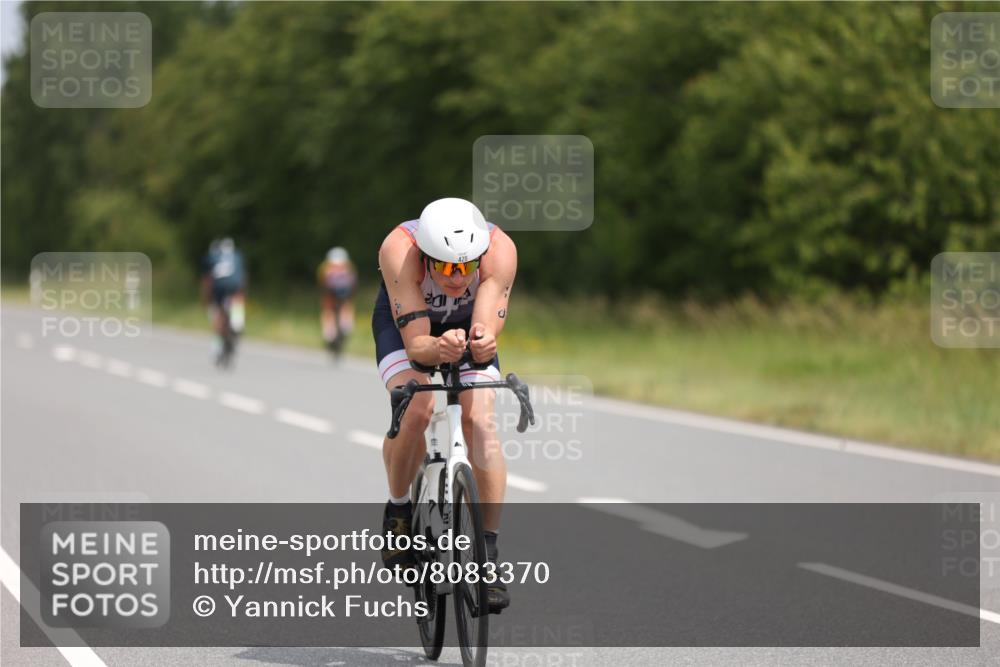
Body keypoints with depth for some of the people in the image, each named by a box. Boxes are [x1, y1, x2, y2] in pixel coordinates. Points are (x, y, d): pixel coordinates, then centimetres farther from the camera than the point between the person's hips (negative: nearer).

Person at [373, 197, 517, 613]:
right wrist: (440, 349, -63)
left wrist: (481, 343, -63)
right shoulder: (399, 250, -38)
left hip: (468, 324, 1)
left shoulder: (500, 250, -35)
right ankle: (398, 510, -3)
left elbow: (487, 330, -40)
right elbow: (415, 344, -41)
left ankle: (488, 553, -13)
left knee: (480, 421, -21)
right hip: (404, 323, -1)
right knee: (417, 408, -29)